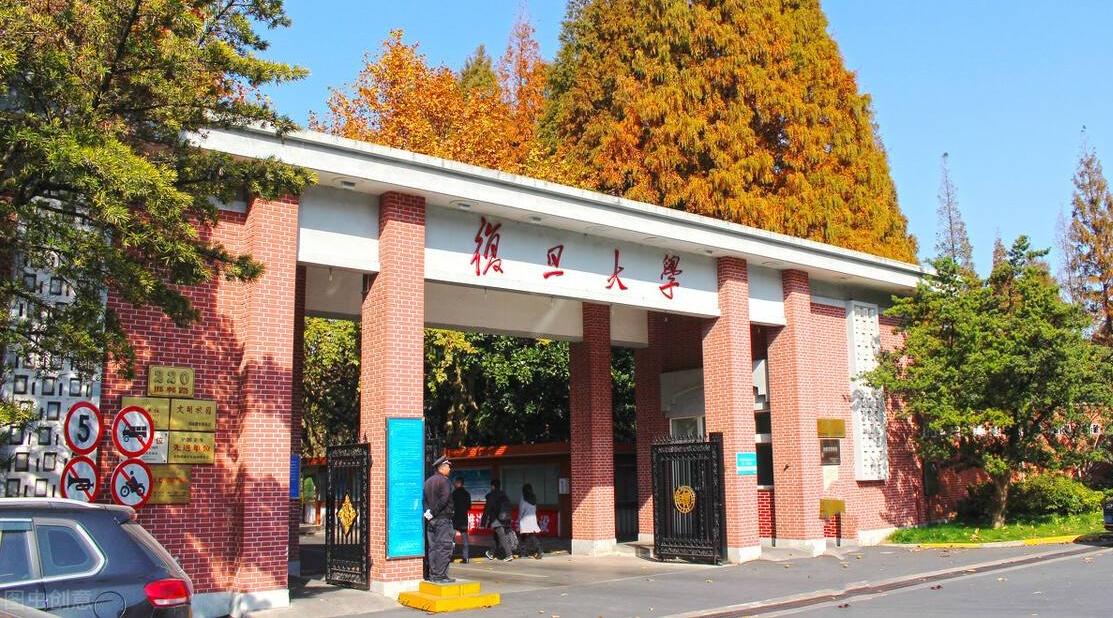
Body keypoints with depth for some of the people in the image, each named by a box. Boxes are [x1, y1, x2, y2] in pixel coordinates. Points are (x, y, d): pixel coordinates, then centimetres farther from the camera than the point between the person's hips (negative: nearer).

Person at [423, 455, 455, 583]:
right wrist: (433, 512, -12)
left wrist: (429, 512, 5)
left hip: (430, 520, 8)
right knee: (444, 547, -5)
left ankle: (432, 574, 13)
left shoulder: (428, 481, 14)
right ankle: (440, 575, -8)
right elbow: (444, 500, -20)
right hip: (443, 519, -8)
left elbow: (425, 499, 12)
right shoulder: (444, 481, -10)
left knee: (432, 547, 10)